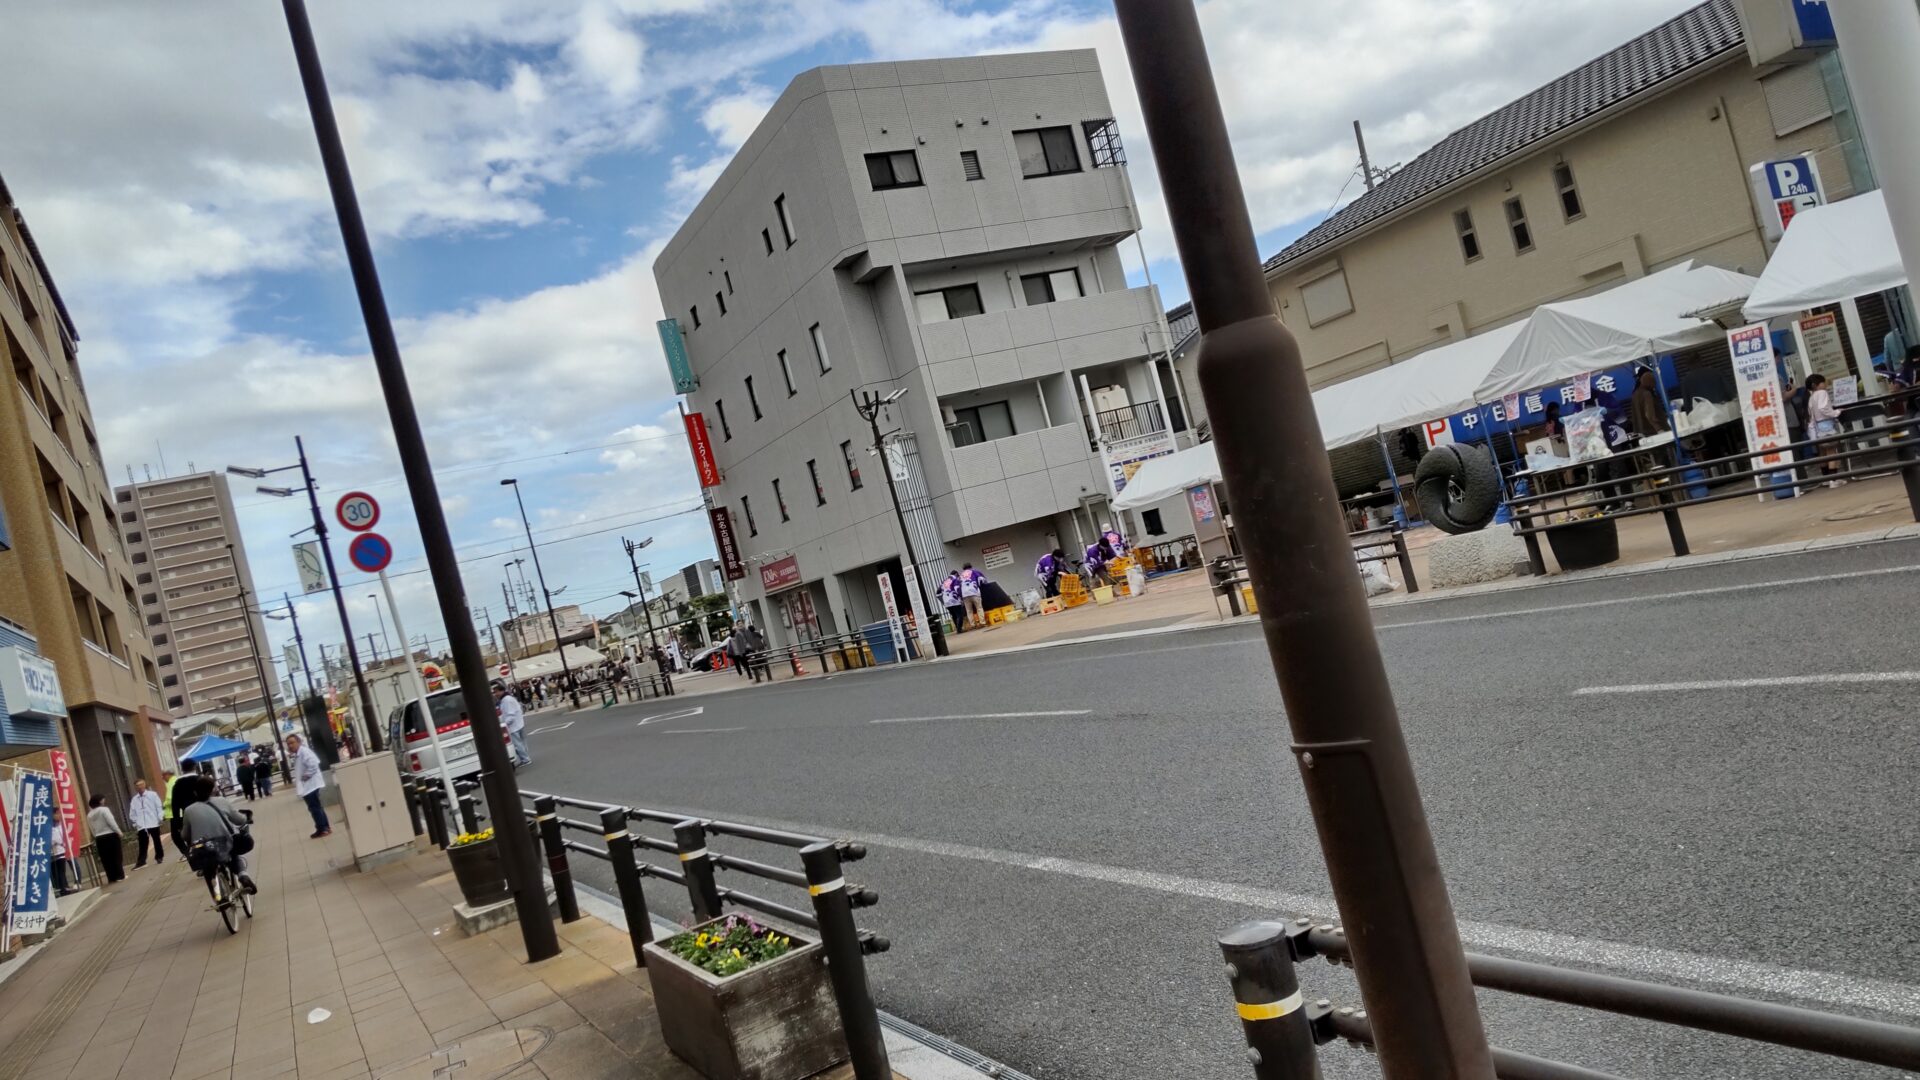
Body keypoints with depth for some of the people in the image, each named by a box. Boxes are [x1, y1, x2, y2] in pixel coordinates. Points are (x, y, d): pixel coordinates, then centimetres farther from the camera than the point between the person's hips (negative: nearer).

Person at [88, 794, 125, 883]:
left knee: (106, 859, 7)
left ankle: (112, 878, 7)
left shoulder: (89, 815, 9)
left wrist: (97, 836, 14)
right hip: (110, 835, -5)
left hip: (99, 838, 5)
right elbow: (111, 822, -14)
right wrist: (119, 831, -6)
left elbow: (92, 829, 9)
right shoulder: (104, 809, -9)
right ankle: (120, 875, 0)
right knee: (116, 856, 2)